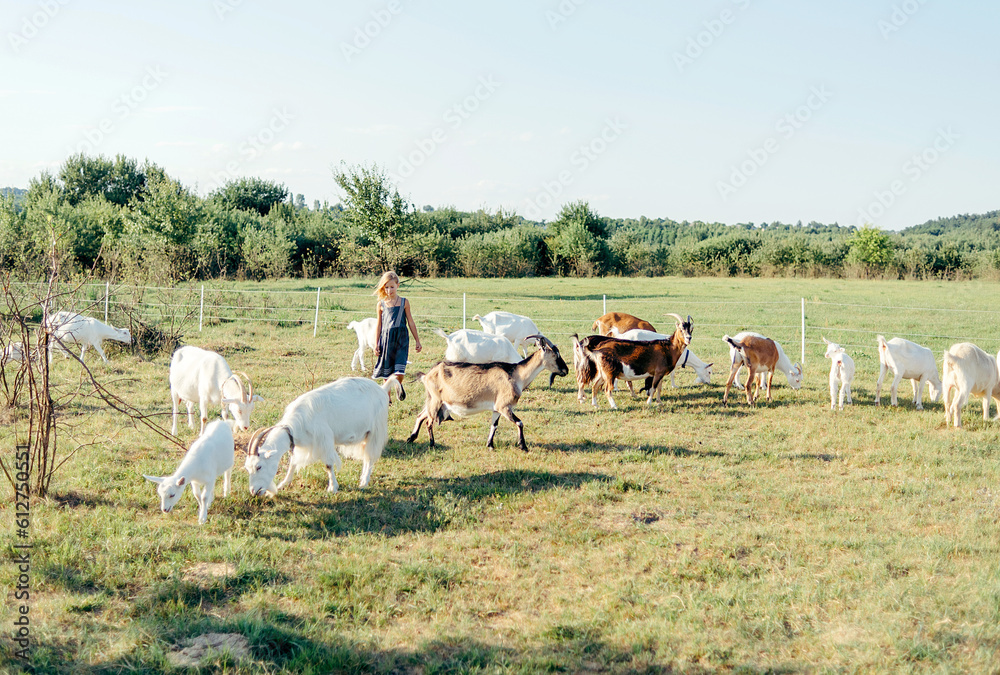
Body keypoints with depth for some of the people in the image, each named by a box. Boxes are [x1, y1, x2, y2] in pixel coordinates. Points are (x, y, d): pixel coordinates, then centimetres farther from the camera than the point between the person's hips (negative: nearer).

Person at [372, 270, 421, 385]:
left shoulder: (404, 302, 4)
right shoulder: (381, 305, 4)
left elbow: (410, 322, 10)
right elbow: (379, 325, 9)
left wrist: (417, 340, 12)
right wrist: (376, 344, 6)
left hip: (401, 338, -1)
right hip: (386, 339, 1)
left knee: (399, 373, -10)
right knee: (387, 372, 6)